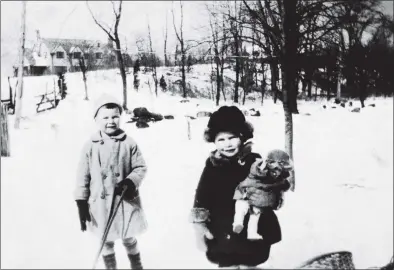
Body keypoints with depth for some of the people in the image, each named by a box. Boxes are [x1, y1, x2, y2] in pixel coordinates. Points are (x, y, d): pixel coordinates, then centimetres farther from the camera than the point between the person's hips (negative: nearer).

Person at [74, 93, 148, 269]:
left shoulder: (128, 143, -7)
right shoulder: (90, 146, -6)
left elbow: (141, 167, -1)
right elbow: (83, 176, -1)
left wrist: (131, 182, -19)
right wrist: (81, 202, -2)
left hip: (126, 201, 0)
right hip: (101, 204, 1)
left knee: (129, 240, 14)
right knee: (106, 242, 15)